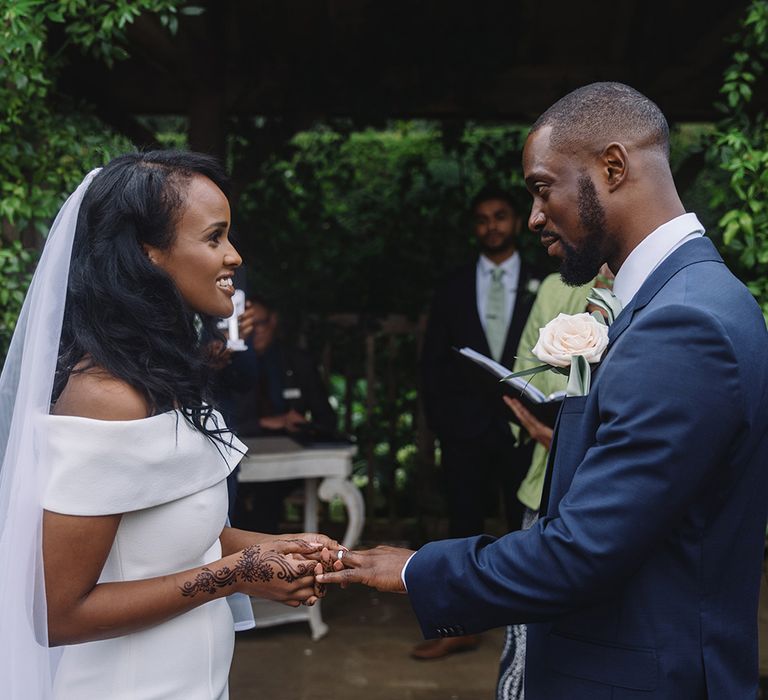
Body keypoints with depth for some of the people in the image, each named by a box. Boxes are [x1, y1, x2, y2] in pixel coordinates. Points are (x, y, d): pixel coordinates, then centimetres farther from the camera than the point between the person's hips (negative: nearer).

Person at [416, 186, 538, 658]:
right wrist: (440, 418, 1)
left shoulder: (542, 285, 4)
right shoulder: (453, 288, 10)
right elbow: (433, 359, 9)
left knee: (528, 526, 5)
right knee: (465, 525, 6)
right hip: (466, 425, 2)